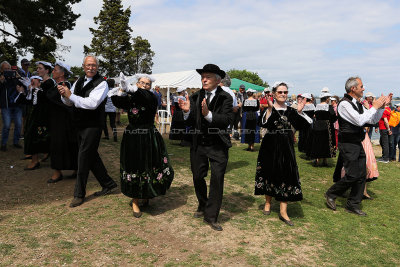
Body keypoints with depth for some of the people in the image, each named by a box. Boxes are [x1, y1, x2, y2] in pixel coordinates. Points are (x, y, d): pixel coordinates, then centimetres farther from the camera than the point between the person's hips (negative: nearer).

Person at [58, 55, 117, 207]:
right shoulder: (79, 81, 11)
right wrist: (64, 95, -10)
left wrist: (70, 95, -23)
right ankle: (108, 184, 31)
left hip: (93, 126, -8)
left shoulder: (101, 83, -12)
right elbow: (69, 102, 11)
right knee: (92, 156, 15)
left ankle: (79, 195, 11)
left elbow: (92, 103, -25)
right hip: (80, 125, 8)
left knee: (84, 158, -3)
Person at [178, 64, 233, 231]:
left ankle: (211, 216, 12)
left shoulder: (225, 98, -7)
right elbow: (190, 123, 0)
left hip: (218, 144, -3)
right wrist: (187, 111, -19)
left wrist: (208, 114, -32)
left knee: (217, 179, -2)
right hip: (199, 143, 4)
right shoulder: (195, 97, 4)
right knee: (198, 177, 13)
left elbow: (227, 120, -20)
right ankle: (203, 206, 38)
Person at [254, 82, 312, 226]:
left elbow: (300, 125, -2)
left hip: (286, 147, 3)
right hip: (270, 145, -2)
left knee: (286, 176, -2)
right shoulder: (269, 109, -4)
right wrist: (270, 108, -29)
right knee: (270, 174, 10)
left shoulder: (290, 111, 6)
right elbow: (264, 123, -22)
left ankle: (283, 211, 4)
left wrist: (299, 112, -12)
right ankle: (268, 202, 32)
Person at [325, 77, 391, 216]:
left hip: (357, 144, 9)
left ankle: (353, 205, 20)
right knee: (353, 175, -8)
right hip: (348, 145, -9)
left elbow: (373, 120, 17)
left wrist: (382, 105, 7)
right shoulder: (344, 104, -15)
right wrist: (374, 107, -14)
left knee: (362, 175, 9)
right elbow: (360, 121, -24)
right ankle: (330, 194, 13)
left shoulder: (358, 104, 12)